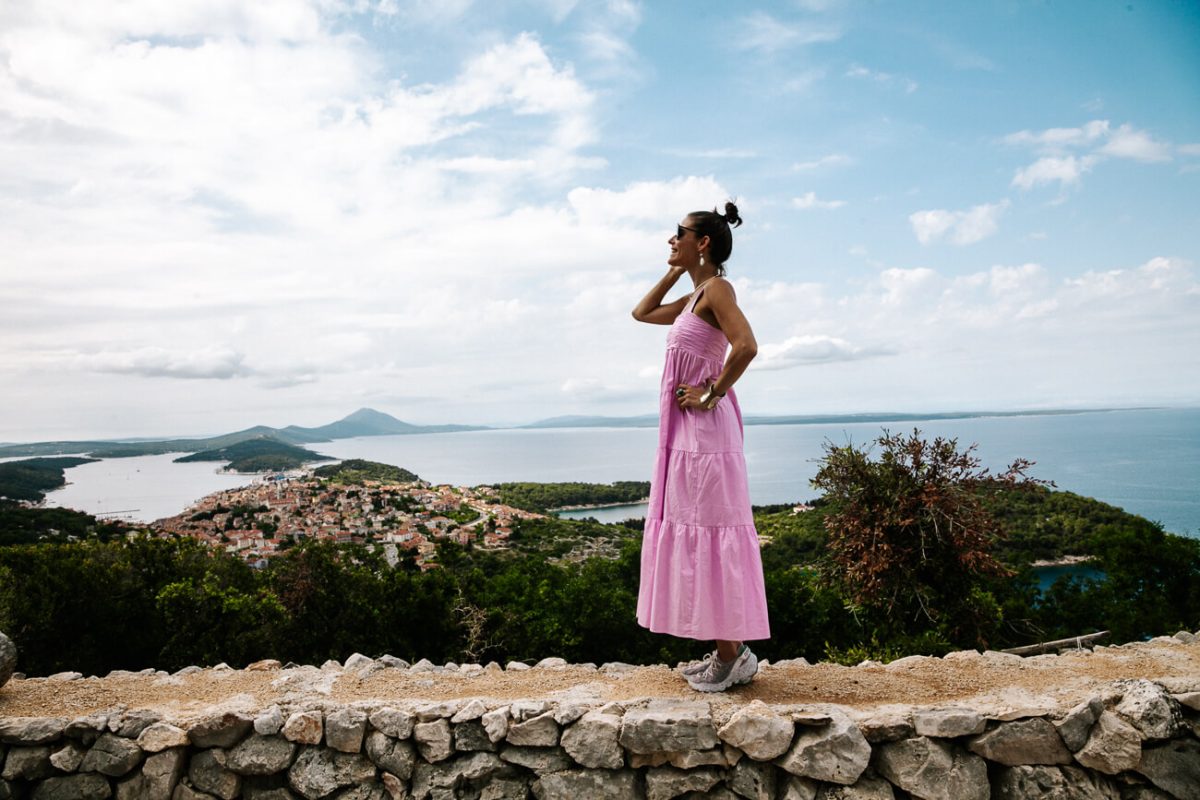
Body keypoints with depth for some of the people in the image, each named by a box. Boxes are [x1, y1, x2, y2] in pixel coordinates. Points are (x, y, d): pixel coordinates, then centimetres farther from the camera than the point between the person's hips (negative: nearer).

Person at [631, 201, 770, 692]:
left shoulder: (716, 289, -10)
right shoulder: (693, 297, 17)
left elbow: (746, 345, -26)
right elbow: (642, 313, 30)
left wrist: (711, 395, -17)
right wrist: (673, 273, 20)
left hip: (704, 429, -10)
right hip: (684, 430, 10)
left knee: (709, 532, -5)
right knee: (692, 532, 12)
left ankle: (731, 656, 5)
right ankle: (728, 651, 21)